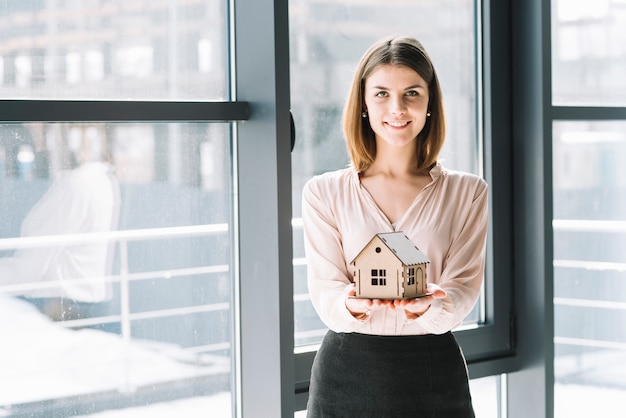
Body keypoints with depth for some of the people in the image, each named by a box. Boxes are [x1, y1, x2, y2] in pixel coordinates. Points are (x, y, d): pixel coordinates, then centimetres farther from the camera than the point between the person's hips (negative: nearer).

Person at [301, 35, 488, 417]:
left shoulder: (467, 193, 4)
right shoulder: (324, 193, 3)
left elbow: (463, 288, -4)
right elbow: (324, 289, -3)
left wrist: (426, 308, -26)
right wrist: (352, 305, -25)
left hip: (434, 371, 0)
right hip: (347, 374, 0)